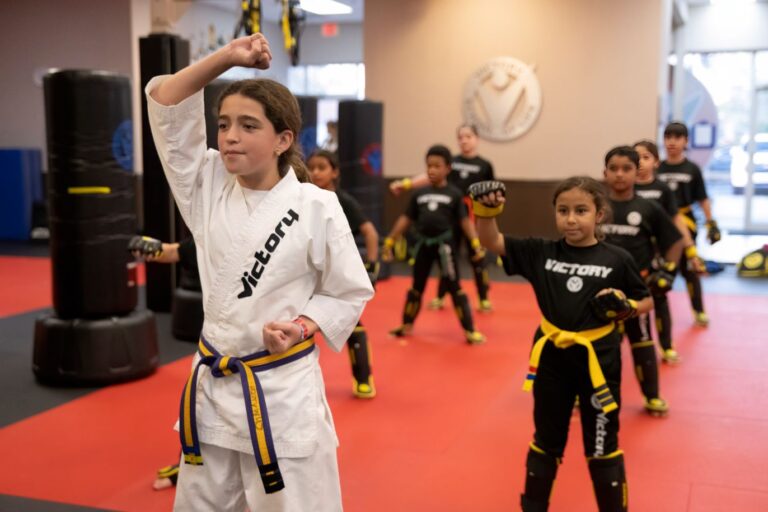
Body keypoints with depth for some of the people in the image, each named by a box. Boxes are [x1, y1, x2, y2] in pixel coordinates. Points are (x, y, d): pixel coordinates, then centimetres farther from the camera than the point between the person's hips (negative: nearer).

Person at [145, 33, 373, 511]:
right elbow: (166, 105, -4)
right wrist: (226, 56, -12)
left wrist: (301, 328, -18)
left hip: (283, 387, -4)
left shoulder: (316, 207, -12)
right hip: (213, 384, 5)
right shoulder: (208, 189, -1)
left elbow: (349, 293, -3)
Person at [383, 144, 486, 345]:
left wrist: (475, 243, -15)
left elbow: (465, 220, -5)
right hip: (423, 244, 3)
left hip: (444, 244, -3)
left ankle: (470, 330, 5)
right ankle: (407, 325, 32)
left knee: (454, 288, -1)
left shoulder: (454, 194, -4)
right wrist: (390, 240, 8)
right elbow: (406, 219, 9)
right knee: (417, 286, 16)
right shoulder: (419, 194, 4)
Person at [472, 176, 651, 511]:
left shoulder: (617, 260, -7)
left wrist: (624, 306, -16)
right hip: (551, 358, 2)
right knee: (546, 442, 18)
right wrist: (486, 210, -22)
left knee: (602, 448, 11)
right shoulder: (541, 253, -3)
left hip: (598, 360, -2)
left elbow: (646, 301, 5)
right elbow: (491, 242, -4)